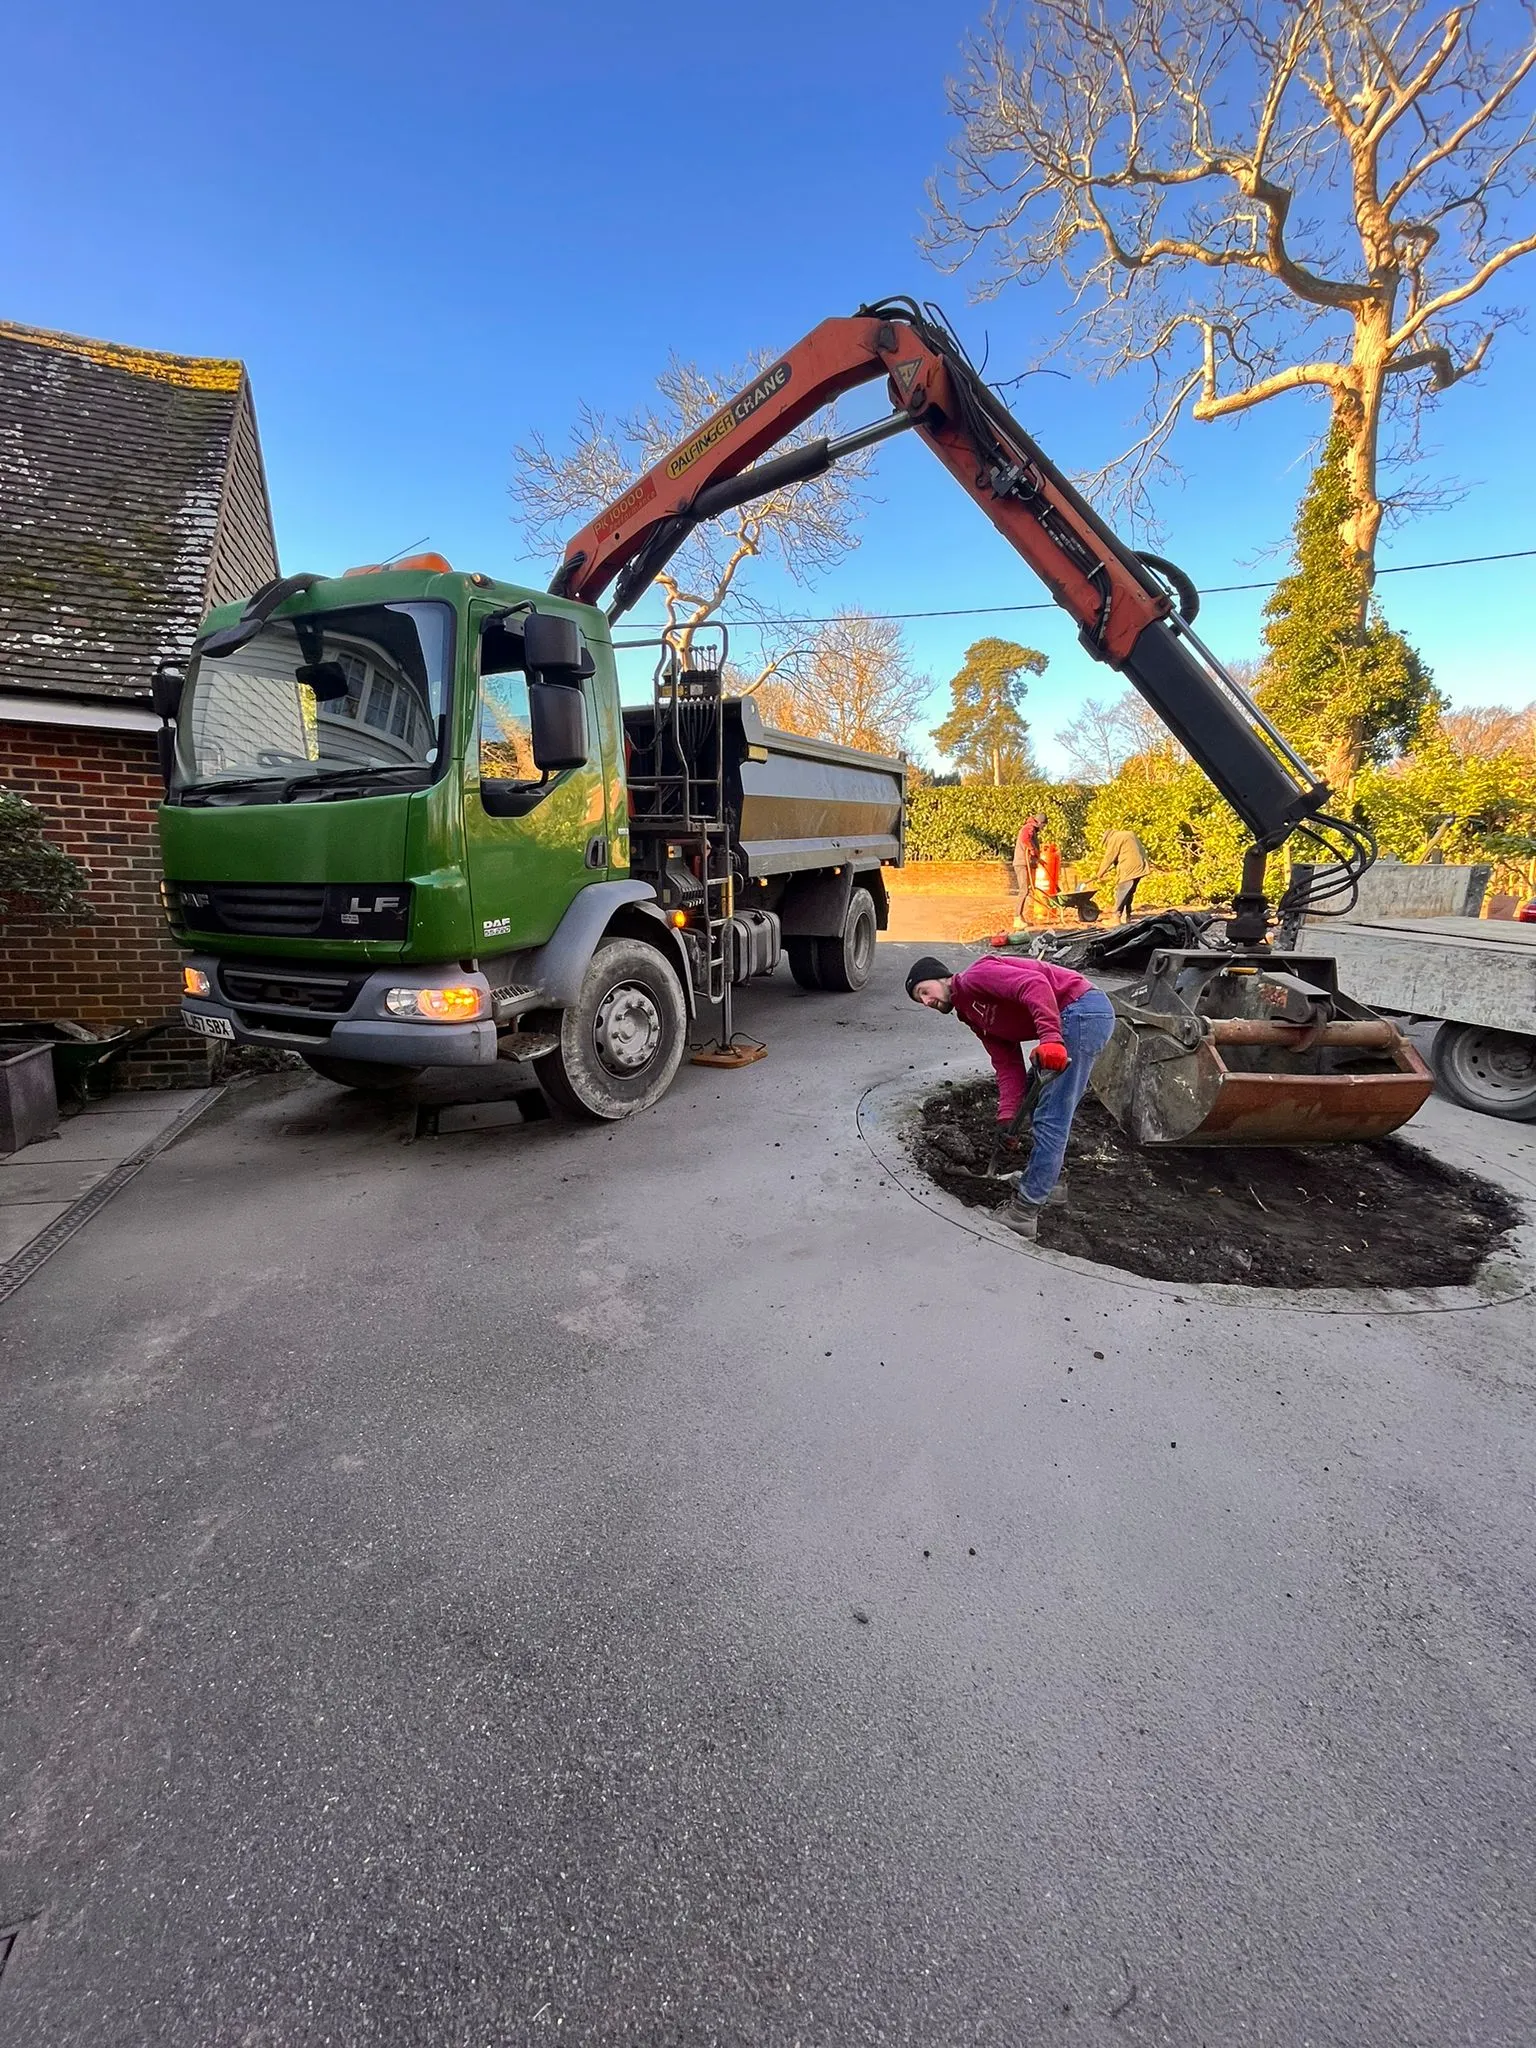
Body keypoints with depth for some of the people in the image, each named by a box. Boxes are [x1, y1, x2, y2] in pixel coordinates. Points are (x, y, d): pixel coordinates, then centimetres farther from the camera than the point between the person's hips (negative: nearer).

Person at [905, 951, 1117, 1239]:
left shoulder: (975, 977, -6)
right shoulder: (974, 1016, 20)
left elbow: (1034, 984, -21)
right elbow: (1008, 1065, 11)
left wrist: (1049, 1037, -31)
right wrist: (1007, 1117, 0)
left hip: (1083, 1010, -11)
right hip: (1079, 1017, 11)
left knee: (1051, 1117, -7)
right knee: (1043, 1102, 23)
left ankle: (1025, 1211, -2)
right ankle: (1042, 1180, 35)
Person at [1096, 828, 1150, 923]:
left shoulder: (1114, 839, -4)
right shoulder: (1129, 834, 22)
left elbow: (1108, 858, -4)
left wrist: (1100, 874, 4)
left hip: (1128, 869, -9)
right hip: (1139, 867, 9)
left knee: (1121, 893, -5)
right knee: (1129, 893, 14)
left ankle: (1117, 916, -8)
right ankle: (1127, 917, 17)